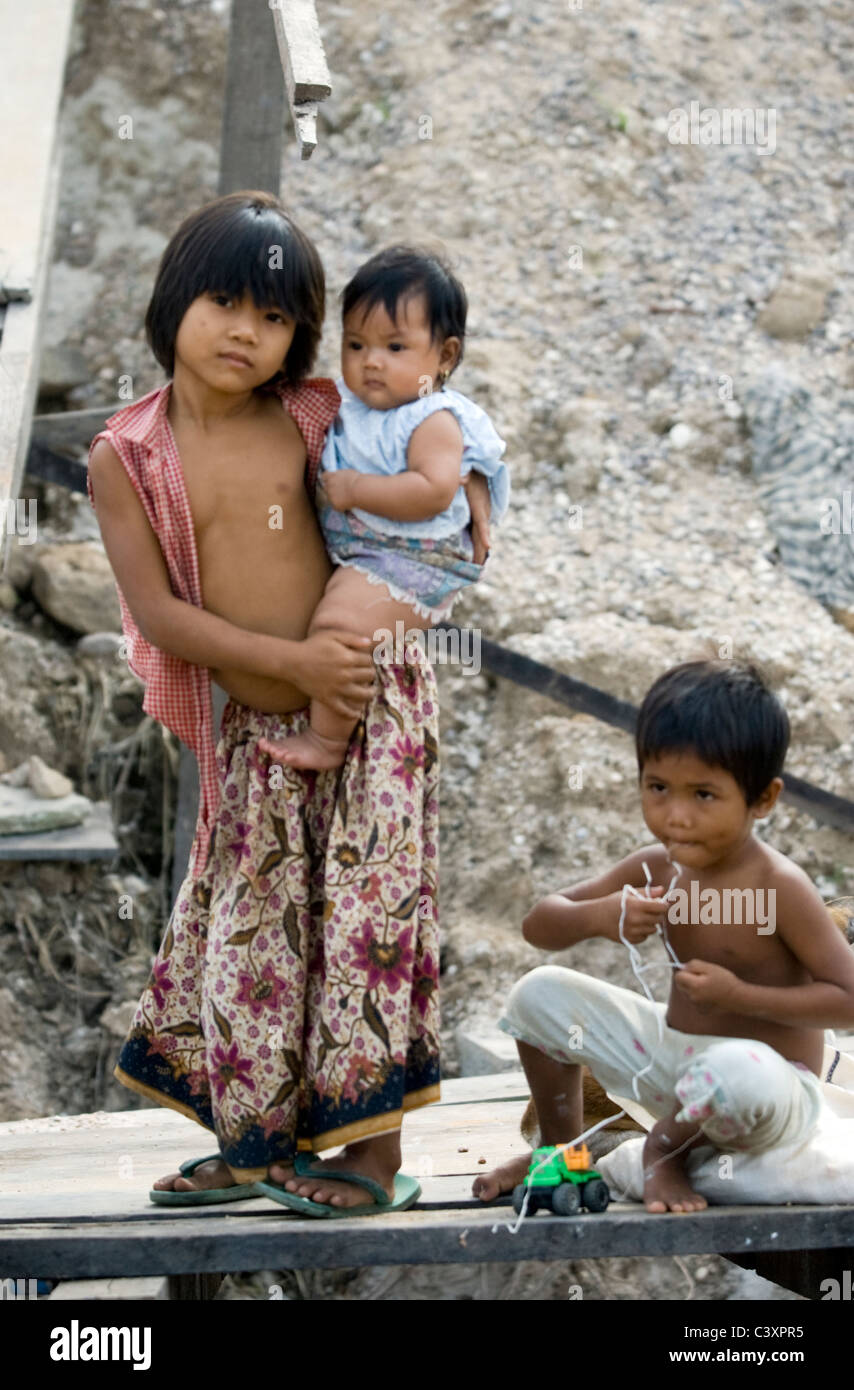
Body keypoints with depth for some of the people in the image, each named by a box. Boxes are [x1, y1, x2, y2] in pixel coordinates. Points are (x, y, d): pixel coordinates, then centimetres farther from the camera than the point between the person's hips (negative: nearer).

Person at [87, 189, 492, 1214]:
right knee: (244, 929, 9)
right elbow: (156, 612, -10)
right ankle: (260, 1143, 24)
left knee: (365, 914, -3)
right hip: (251, 733, 1)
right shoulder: (124, 459, -4)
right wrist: (289, 659, -18)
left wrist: (473, 496, -2)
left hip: (368, 703, -1)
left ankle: (372, 1148, 6)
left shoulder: (313, 415, -2)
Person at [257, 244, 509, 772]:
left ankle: (327, 739, -12)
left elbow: (433, 491, -33)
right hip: (344, 547, 10)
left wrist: (355, 489, -28)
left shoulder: (434, 421, -19)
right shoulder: (347, 402, 6)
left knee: (339, 622, -26)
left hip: (409, 563, -10)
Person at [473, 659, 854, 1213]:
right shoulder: (655, 869, -3)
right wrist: (598, 916, -22)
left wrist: (740, 996, -28)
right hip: (673, 1057, 6)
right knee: (540, 992, 1)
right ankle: (562, 1147, 17)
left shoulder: (780, 887, -22)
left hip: (769, 1082, -6)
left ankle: (666, 1149, -8)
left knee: (736, 1072, -43)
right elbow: (539, 925, 1)